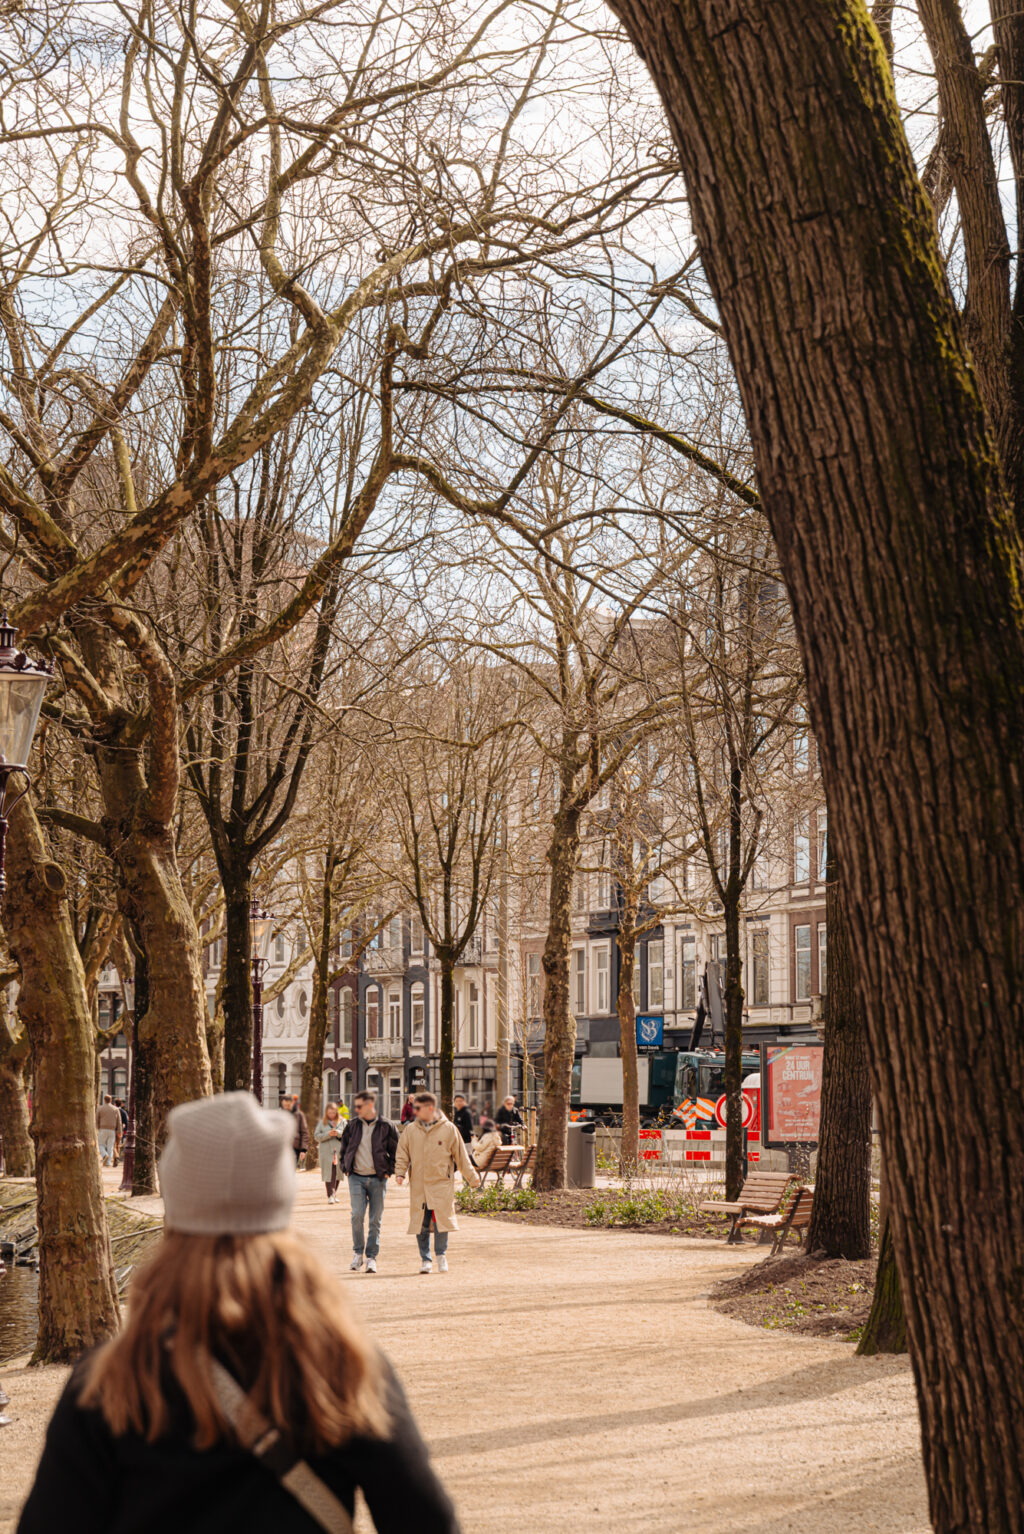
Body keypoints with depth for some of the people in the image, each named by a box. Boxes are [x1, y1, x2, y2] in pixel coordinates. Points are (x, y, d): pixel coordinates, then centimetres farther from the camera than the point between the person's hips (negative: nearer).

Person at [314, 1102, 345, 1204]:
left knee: (337, 1174, 5)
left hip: (339, 1152, 1)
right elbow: (317, 1136, 0)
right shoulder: (322, 1123, 5)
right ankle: (330, 1195, -9)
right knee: (329, 1174, -7)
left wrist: (339, 1133, -15)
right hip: (326, 1152, -1)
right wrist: (328, 1134, -13)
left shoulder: (342, 1122, 8)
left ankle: (334, 1194, 18)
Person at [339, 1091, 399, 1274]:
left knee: (376, 1219, 2)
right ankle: (358, 1254, 2)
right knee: (357, 1215, -12)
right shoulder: (352, 1125, 7)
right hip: (356, 1178, 1)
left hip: (378, 1179, -1)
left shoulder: (386, 1126, -1)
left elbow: (396, 1151, 6)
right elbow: (344, 1149, 18)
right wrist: (346, 1169, 8)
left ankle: (371, 1257, 10)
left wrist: (388, 1171, -2)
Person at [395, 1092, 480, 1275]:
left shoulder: (448, 1129, 1)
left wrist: (472, 1177, 8)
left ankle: (441, 1255, 12)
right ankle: (425, 1259, 13)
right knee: (421, 1224, 1)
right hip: (418, 1186, 2)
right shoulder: (410, 1130, 7)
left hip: (441, 1184, -2)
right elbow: (402, 1155, 10)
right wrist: (400, 1173, -7)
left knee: (441, 1219, -8)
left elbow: (461, 1155, 7)